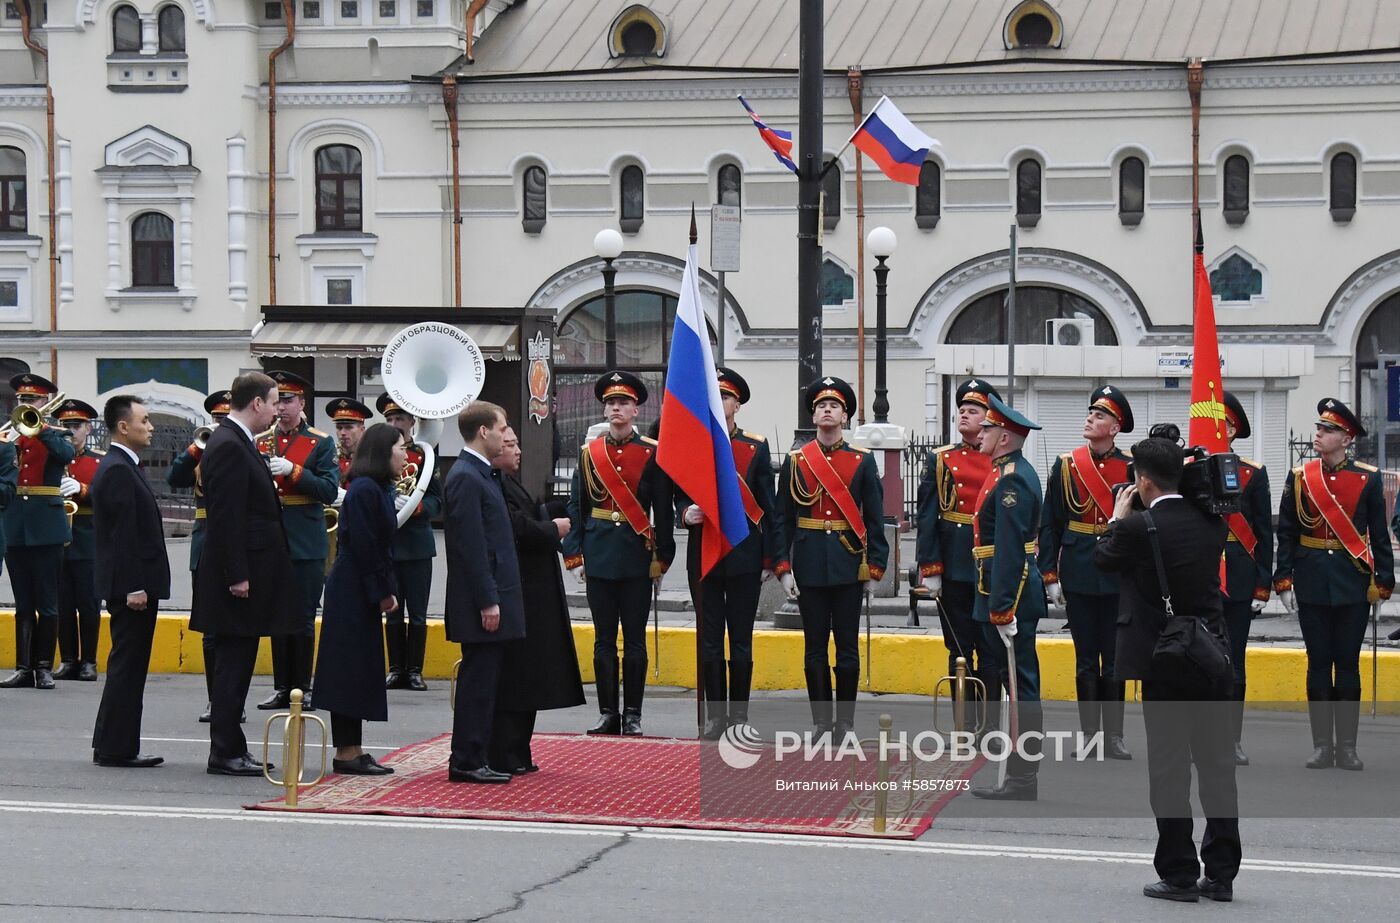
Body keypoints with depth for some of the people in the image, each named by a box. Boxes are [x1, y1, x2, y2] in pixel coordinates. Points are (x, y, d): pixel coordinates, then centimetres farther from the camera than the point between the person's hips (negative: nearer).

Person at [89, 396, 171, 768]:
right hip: (131, 586, -10)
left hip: (134, 585, 10)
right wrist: (134, 587, -23)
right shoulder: (118, 471, -15)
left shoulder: (123, 468, 17)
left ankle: (117, 747, 16)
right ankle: (114, 748, -2)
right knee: (127, 667, -6)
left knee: (129, 668, 12)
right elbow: (123, 535, -21)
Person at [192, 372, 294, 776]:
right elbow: (227, 517, -21)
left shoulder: (236, 443, 16)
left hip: (247, 572, 10)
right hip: (240, 573, -10)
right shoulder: (229, 447, -16)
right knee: (233, 664, -5)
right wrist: (237, 575, -23)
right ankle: (225, 753, -1)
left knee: (235, 665, 13)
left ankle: (230, 749, 18)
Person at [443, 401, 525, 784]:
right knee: (478, 680, -6)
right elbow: (471, 547, -20)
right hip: (481, 604, -10)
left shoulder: (480, 475, 17)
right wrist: (488, 601, -21)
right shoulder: (465, 478, -15)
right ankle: (466, 762, -2)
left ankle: (473, 759, 16)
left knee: (482, 681, 12)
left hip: (493, 600, 10)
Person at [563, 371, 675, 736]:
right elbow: (576, 507, 8)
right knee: (604, 639, 5)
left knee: (635, 638, 2)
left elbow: (663, 510, 0)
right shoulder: (589, 453, 7)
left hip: (637, 555, -2)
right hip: (599, 556, 2)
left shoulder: (652, 453, 0)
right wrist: (574, 555, 1)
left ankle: (633, 715, 8)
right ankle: (608, 713, 11)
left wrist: (661, 558, -3)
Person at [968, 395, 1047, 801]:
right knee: (1018, 683, 12)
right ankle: (1022, 775, 18)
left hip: (1009, 593, -11)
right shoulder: (1016, 472, 16)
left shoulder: (1010, 481, -16)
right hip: (1013, 592, 11)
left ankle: (1022, 780, -3)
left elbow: (1009, 550, -22)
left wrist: (1001, 607, -24)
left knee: (1020, 685, -6)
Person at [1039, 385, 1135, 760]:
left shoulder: (1131, 468, 1)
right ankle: (1089, 734, 12)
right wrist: (1049, 574, -3)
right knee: (1086, 659, 6)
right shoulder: (1067, 465, 2)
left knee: (1114, 659, 4)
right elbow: (1050, 524, 2)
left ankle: (1114, 737, 10)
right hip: (1079, 577, 0)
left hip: (1119, 577, 0)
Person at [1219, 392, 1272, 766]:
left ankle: (1233, 741, 10)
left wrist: (1262, 588, -1)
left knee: (1233, 661, 3)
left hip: (1237, 578, -1)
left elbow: (1264, 534, 3)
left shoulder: (1253, 473, 3)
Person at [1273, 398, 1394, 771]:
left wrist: (1383, 583, -1)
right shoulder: (1299, 477, 2)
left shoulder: (1368, 479, 0)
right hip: (1312, 584, 1)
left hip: (1353, 585, -1)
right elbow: (1286, 534, 3)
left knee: (1348, 664, 3)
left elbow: (1380, 536, 3)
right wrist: (1283, 582, -2)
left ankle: (1347, 747, 9)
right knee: (1319, 663, 4)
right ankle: (1322, 746, 9)